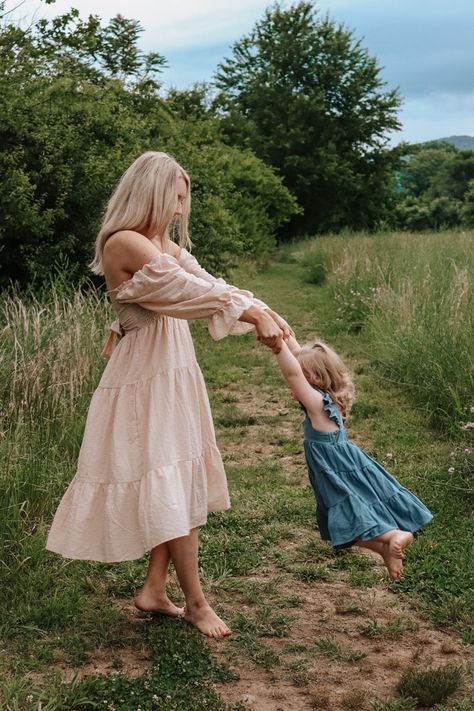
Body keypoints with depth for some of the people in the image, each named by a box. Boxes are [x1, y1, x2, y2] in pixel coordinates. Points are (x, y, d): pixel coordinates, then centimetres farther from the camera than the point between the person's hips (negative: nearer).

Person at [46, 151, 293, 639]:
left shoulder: (165, 244, 13)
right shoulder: (124, 242, -16)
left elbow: (207, 281, 4)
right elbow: (188, 288, -22)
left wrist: (266, 313, -9)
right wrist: (254, 315, -22)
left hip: (174, 371, 9)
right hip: (145, 377, -9)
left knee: (180, 480, 11)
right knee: (167, 486, -2)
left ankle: (153, 590, 21)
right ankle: (195, 602, 9)